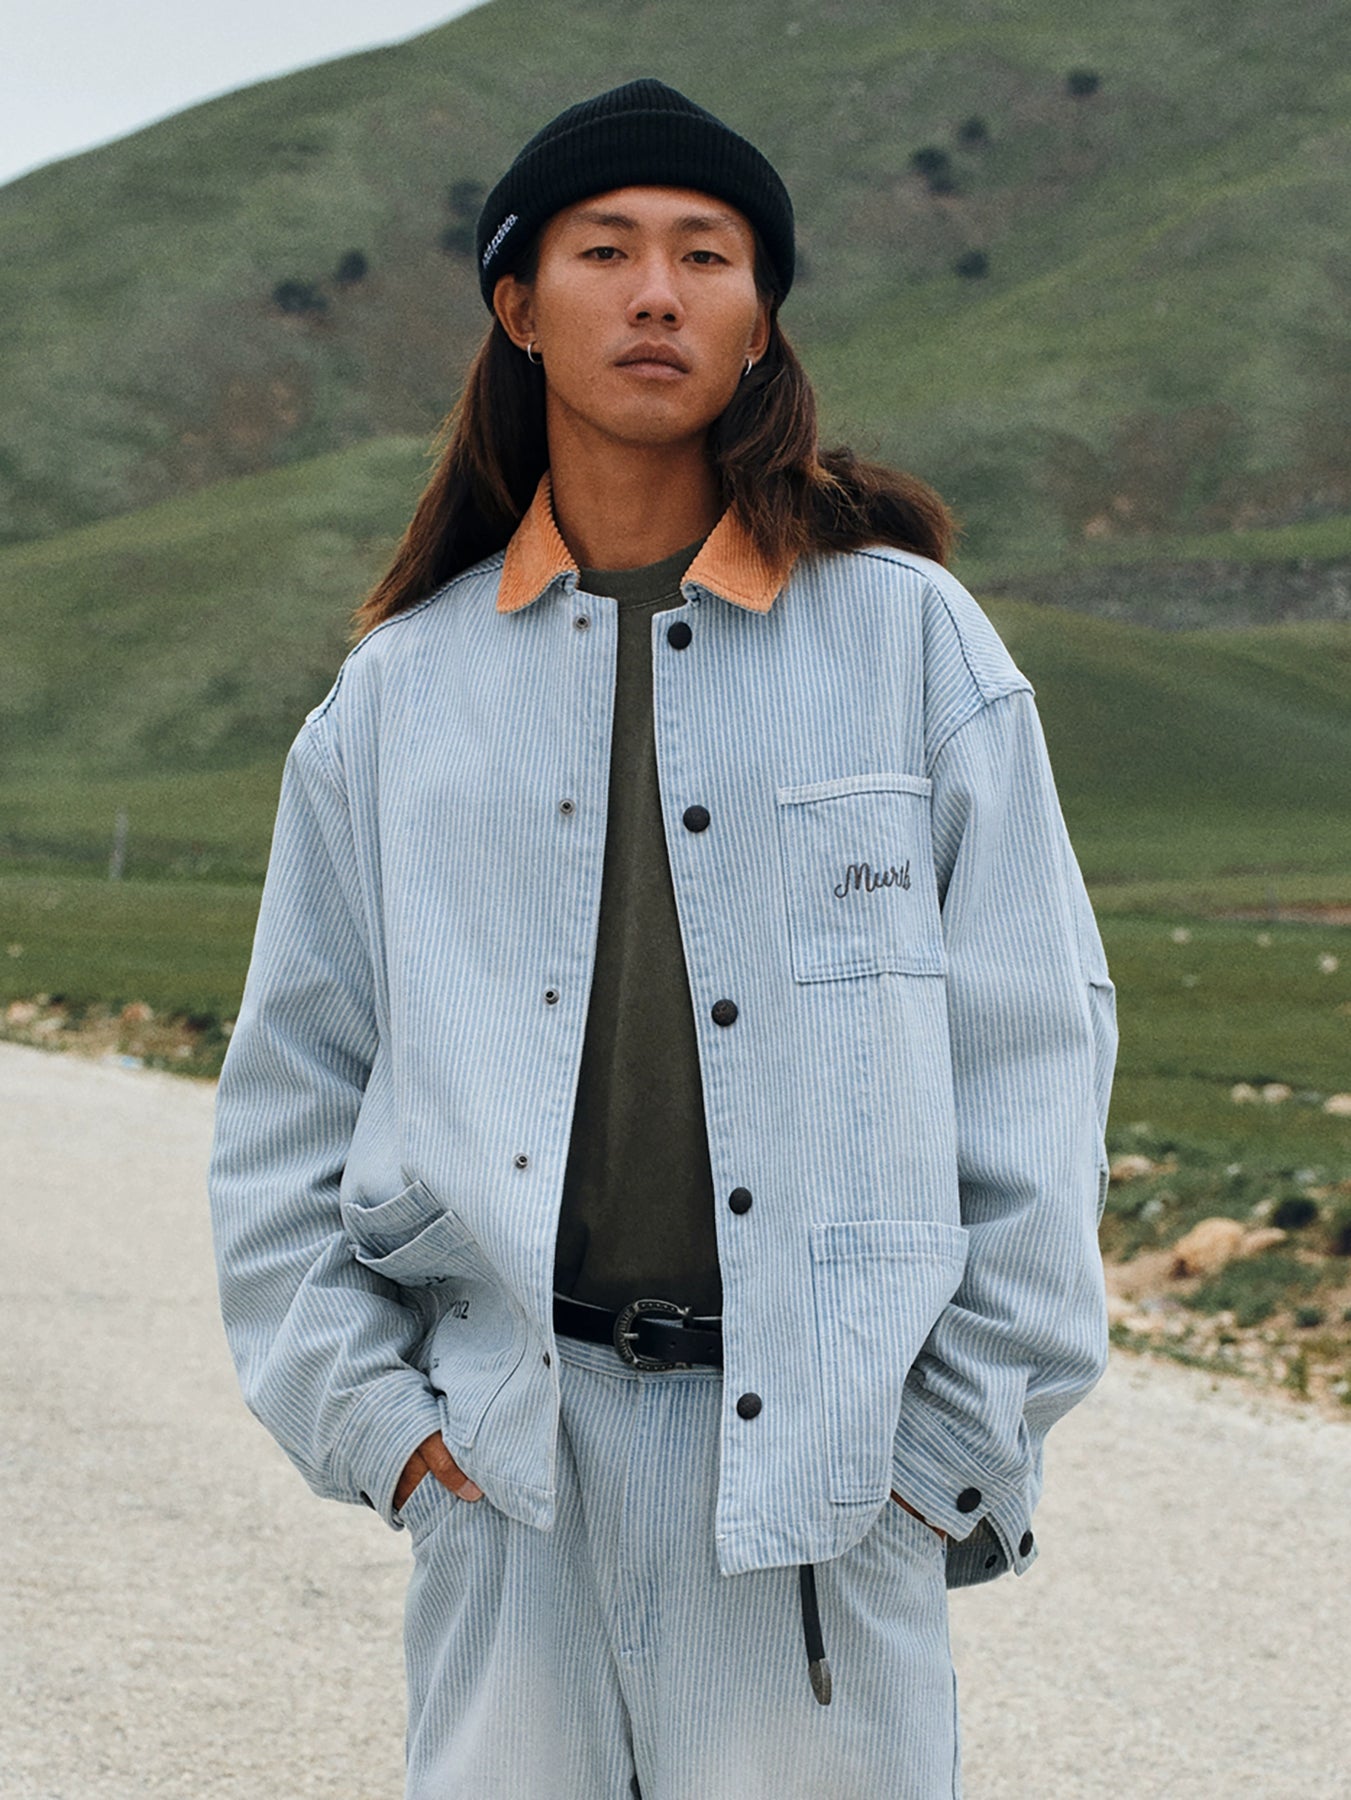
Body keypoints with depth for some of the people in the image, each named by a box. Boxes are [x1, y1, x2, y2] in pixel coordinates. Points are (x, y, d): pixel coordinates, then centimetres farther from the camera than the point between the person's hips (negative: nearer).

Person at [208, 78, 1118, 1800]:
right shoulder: (402, 690, 10)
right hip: (504, 1458, 2)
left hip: (816, 1458, -2)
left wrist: (969, 1438, -1)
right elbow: (288, 1095, 13)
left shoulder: (908, 638, 4)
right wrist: (365, 1408, 3)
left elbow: (1027, 1056, 3)